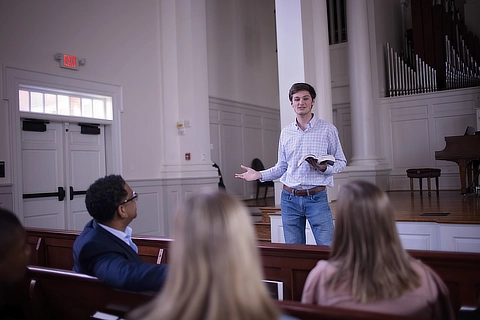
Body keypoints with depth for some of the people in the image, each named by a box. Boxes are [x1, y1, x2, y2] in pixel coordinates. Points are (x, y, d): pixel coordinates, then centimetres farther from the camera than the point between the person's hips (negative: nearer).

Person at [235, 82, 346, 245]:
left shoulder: (328, 129, 1)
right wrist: (259, 174, 0)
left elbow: (341, 162, 4)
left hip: (317, 198, -3)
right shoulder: (286, 132, 10)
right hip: (290, 198, 3)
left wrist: (324, 168, -16)